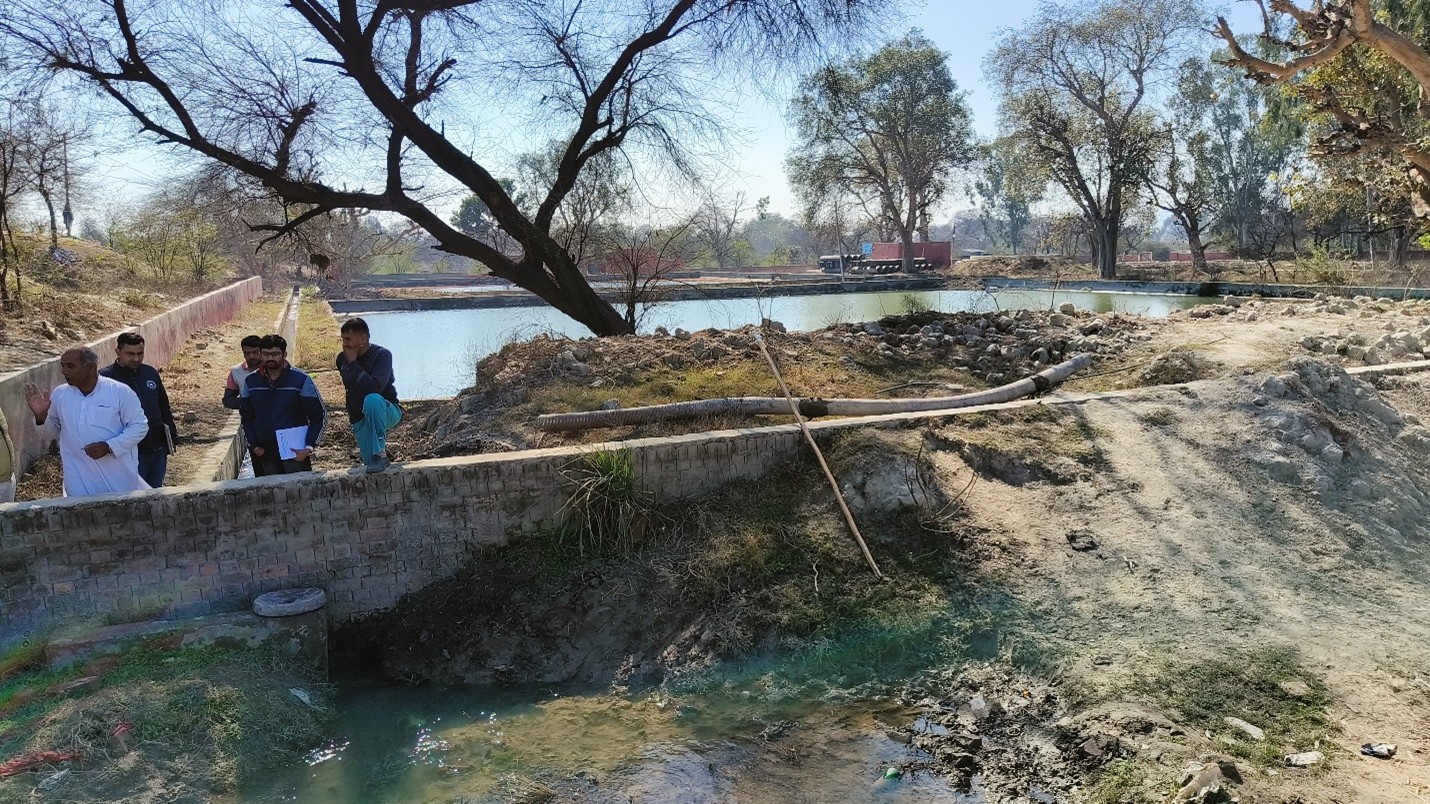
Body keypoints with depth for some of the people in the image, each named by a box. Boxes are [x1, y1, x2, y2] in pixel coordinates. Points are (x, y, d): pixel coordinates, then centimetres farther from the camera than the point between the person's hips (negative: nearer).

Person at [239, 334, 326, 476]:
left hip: (295, 452, -3)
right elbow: (246, 418, 16)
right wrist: (254, 446, 3)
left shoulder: (301, 380, -5)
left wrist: (309, 448, -12)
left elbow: (319, 416, -3)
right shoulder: (250, 381, 7)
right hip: (264, 453, 4)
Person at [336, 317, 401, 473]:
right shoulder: (342, 359, 3)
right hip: (359, 418, 5)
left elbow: (375, 387, -30)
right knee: (370, 463, -13)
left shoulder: (382, 355, -15)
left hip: (387, 412, -5)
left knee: (372, 399, -40)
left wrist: (353, 364, -22)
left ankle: (380, 453, -32)